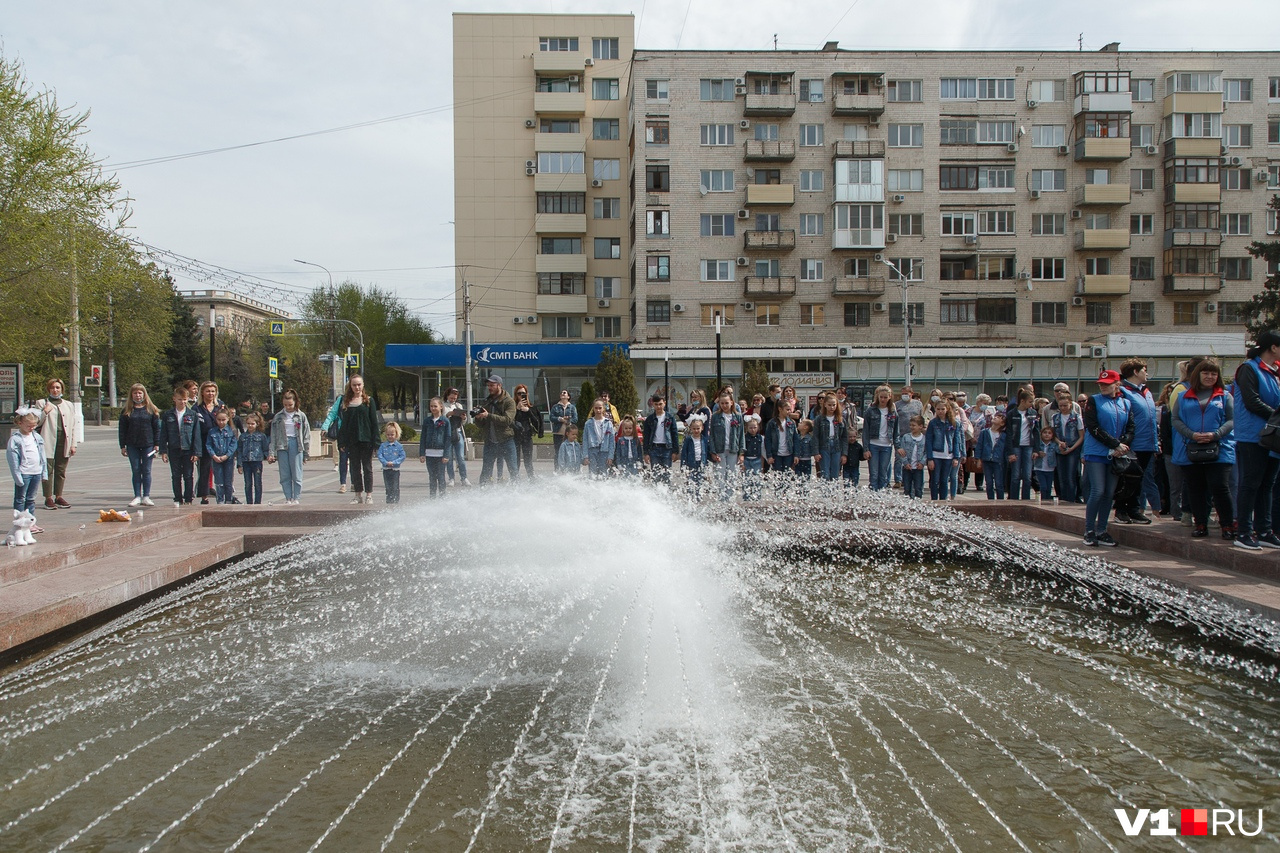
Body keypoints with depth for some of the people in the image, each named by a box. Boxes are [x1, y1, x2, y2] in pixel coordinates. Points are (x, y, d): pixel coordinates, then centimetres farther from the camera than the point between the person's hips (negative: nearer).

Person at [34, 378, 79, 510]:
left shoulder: (68, 405, 18)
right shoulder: (41, 403, 9)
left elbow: (73, 425, 14)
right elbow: (36, 423, 5)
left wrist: (74, 444, 7)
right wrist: (45, 412, -11)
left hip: (64, 441, 3)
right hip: (48, 441, -3)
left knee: (61, 470, 5)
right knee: (48, 470, -5)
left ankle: (58, 497, 11)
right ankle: (48, 498, -1)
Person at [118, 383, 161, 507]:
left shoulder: (151, 409, 3)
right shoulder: (127, 411, 6)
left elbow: (157, 428, 3)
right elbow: (122, 429, 7)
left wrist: (156, 444, -2)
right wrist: (123, 446, 2)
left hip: (147, 445, -1)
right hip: (132, 446, 1)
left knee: (146, 471, 2)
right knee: (136, 471, 3)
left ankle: (146, 496, 7)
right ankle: (137, 496, 8)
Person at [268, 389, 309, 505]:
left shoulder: (301, 416, 3)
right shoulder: (278, 417, 8)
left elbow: (306, 434, 6)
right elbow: (273, 436, 8)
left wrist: (307, 451, 1)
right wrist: (272, 453, 2)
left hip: (296, 445, -2)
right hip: (282, 446, 2)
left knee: (296, 474, -2)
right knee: (284, 475, 3)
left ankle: (297, 498, 4)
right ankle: (288, 498, 9)